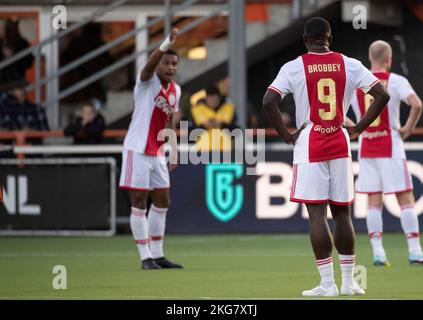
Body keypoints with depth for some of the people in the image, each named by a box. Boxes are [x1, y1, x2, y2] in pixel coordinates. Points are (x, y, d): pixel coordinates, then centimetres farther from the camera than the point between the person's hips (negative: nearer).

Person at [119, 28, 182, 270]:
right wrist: (168, 43, -48)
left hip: (157, 152, 7)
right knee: (140, 202, -4)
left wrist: (173, 150, 14)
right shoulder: (148, 81, -11)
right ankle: (146, 257, -2)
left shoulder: (176, 90, 10)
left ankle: (157, 254, 18)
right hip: (138, 150, -7)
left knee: (162, 203, 9)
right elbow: (150, 64, -33)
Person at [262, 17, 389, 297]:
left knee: (316, 214, -2)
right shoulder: (349, 65, 3)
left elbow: (269, 101, -13)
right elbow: (382, 96, -1)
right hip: (340, 145, 3)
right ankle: (349, 282, 13)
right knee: (342, 213, 10)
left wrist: (287, 136, -3)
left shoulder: (294, 68, -3)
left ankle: (328, 284, -6)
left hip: (309, 146, -3)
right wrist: (358, 129, 5)